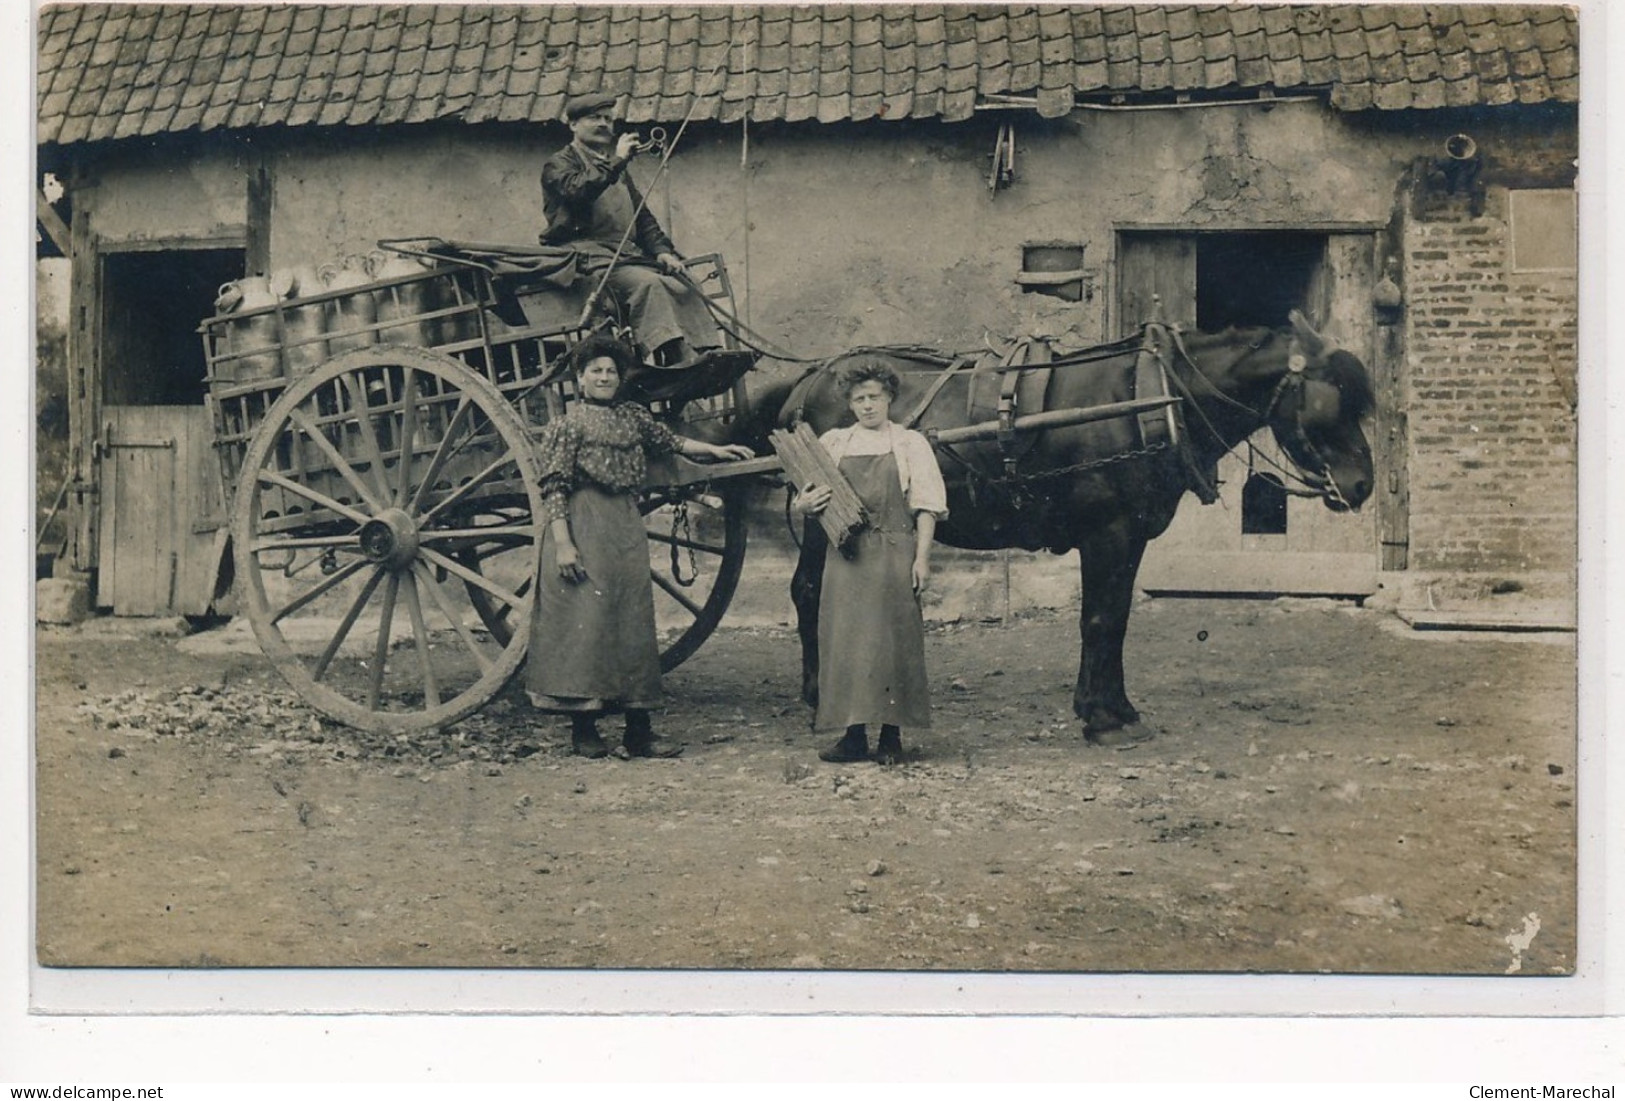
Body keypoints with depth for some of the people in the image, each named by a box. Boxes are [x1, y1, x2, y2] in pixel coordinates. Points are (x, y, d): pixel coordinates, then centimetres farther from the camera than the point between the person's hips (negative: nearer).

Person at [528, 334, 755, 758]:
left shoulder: (633, 416, 13)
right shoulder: (568, 425, -3)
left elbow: (669, 441, 29)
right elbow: (553, 490, -9)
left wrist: (713, 450, 23)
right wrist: (563, 544, -16)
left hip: (627, 531, 6)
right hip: (584, 529, -6)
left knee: (634, 621, 4)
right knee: (584, 623, -4)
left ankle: (638, 731, 9)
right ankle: (583, 730, 6)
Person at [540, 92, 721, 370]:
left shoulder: (617, 169, 29)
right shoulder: (558, 165, 8)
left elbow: (643, 215, 26)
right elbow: (579, 190, -16)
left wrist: (662, 250, 9)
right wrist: (616, 161, -14)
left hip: (629, 253, 7)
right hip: (589, 256, -7)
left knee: (681, 286, -19)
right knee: (647, 283, -33)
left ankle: (706, 354, -30)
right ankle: (676, 358, -44)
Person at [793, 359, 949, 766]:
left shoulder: (910, 443, 7)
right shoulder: (833, 443, 13)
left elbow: (926, 506, 2)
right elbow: (806, 502, 16)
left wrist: (921, 557, -7)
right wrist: (805, 504, -8)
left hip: (894, 554, -2)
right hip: (845, 556, 3)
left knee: (892, 639, -2)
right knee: (845, 638, 1)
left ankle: (891, 737, 5)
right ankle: (853, 735, 8)